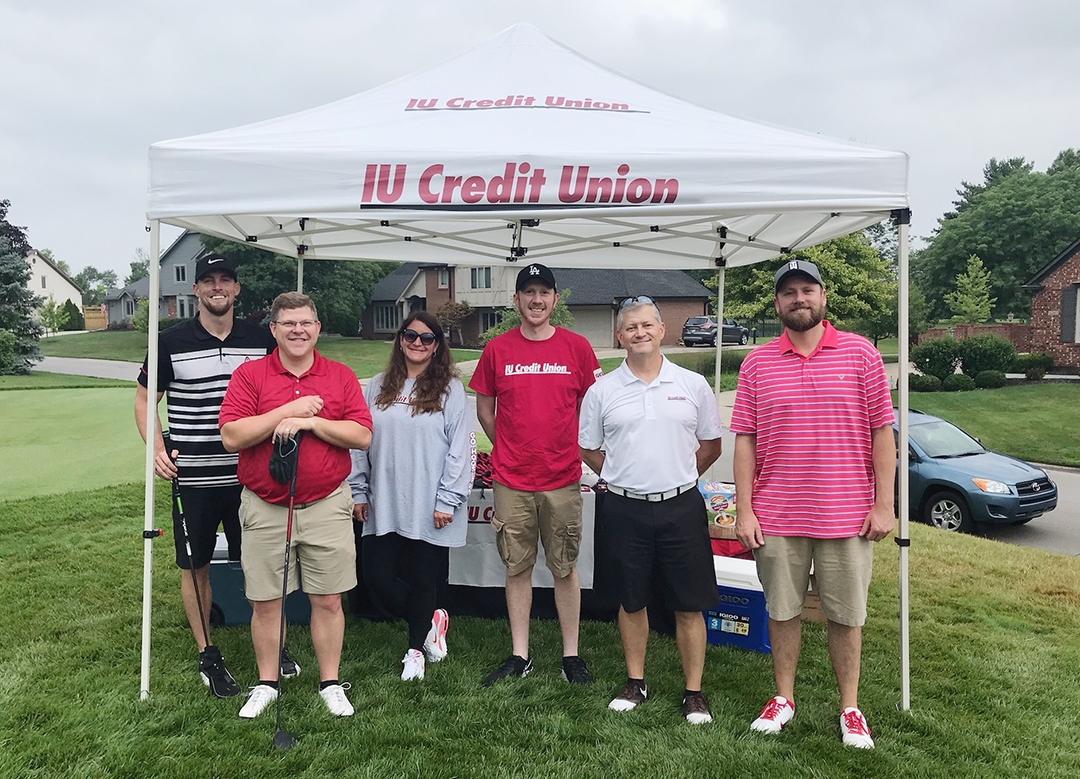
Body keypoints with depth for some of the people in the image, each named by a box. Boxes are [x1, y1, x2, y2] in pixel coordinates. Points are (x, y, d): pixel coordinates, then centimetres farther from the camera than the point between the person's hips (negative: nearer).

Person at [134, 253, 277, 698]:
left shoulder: (262, 340, 4)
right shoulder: (171, 342, -2)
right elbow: (144, 399, 7)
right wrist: (156, 448, -7)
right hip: (193, 475, -1)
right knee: (196, 567, 9)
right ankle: (207, 655, 26)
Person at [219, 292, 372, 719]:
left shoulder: (342, 376, 5)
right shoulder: (249, 374, 2)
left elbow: (362, 436, -5)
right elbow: (232, 436, -9)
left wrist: (309, 422, -15)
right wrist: (289, 411, -14)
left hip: (327, 505, 0)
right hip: (264, 507, 0)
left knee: (328, 600, 7)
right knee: (265, 602, 9)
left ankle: (330, 683, 23)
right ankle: (266, 684, 28)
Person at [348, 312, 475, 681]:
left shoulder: (451, 389, -2)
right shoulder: (377, 388, 10)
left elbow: (462, 448, -6)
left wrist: (447, 500, -11)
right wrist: (358, 492, 8)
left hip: (429, 509, -4)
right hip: (383, 507, 4)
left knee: (422, 580, 7)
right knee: (377, 579, 4)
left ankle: (416, 650, 31)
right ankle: (431, 621, 30)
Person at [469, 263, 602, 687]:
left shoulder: (577, 347, 2)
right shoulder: (497, 349, 3)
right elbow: (484, 408, 12)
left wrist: (565, 449, 8)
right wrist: (510, 449, 8)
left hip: (563, 479, 0)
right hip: (511, 480, 1)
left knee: (565, 569, 8)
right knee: (517, 568, 9)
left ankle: (571, 655, 21)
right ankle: (519, 655, 23)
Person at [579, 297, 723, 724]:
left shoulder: (693, 385, 4)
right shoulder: (601, 391, 3)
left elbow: (711, 445, 11)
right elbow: (589, 450, 10)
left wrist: (675, 478, 7)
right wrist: (627, 479, 6)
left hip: (682, 507, 0)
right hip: (626, 509, 1)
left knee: (689, 605, 5)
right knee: (631, 602, 13)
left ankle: (694, 691, 20)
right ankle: (635, 683, 29)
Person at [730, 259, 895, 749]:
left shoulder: (860, 354, 1)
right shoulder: (757, 364, 3)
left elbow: (881, 432, 1)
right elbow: (744, 440, 2)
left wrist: (884, 505, -3)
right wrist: (744, 511, -2)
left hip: (847, 515, -1)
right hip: (776, 517, 1)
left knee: (846, 615, 10)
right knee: (782, 611, 12)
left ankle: (849, 708, 27)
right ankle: (783, 698, 29)